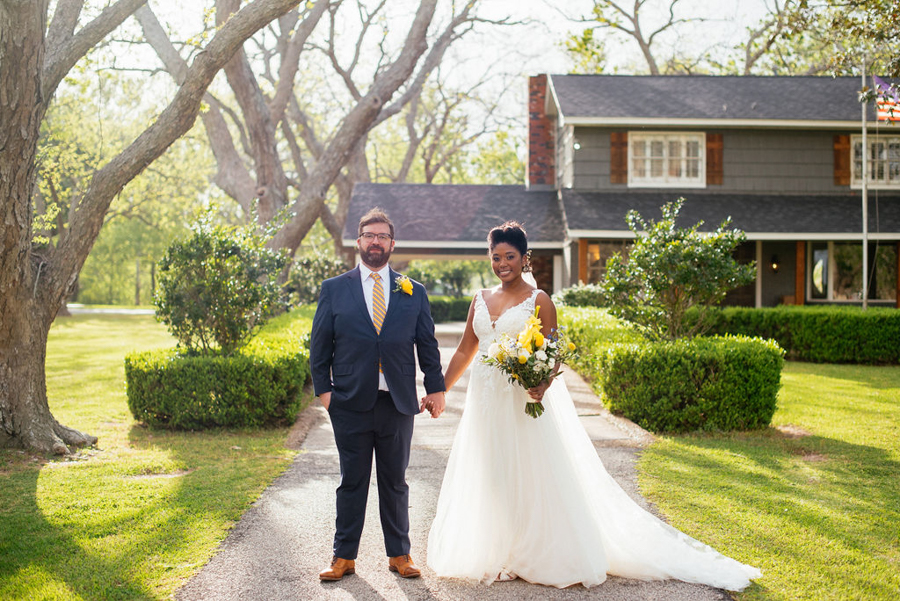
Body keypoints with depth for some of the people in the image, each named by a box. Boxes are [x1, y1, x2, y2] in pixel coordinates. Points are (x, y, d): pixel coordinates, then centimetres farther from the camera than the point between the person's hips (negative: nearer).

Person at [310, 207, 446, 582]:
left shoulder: (413, 292, 9)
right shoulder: (334, 290, 5)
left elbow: (427, 344, 10)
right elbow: (319, 344, 5)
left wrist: (435, 388, 3)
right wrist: (323, 389, -3)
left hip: (398, 403, 1)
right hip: (350, 403, -1)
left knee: (395, 482, 10)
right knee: (351, 481, 7)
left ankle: (399, 554, 21)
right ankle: (344, 556, 17)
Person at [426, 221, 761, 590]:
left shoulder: (537, 300, -3)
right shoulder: (481, 300, 11)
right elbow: (465, 350, 15)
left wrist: (543, 383, -25)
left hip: (522, 400, -5)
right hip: (485, 400, 5)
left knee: (530, 475, -2)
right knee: (488, 478, 9)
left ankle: (541, 557, 10)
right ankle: (493, 555, 22)